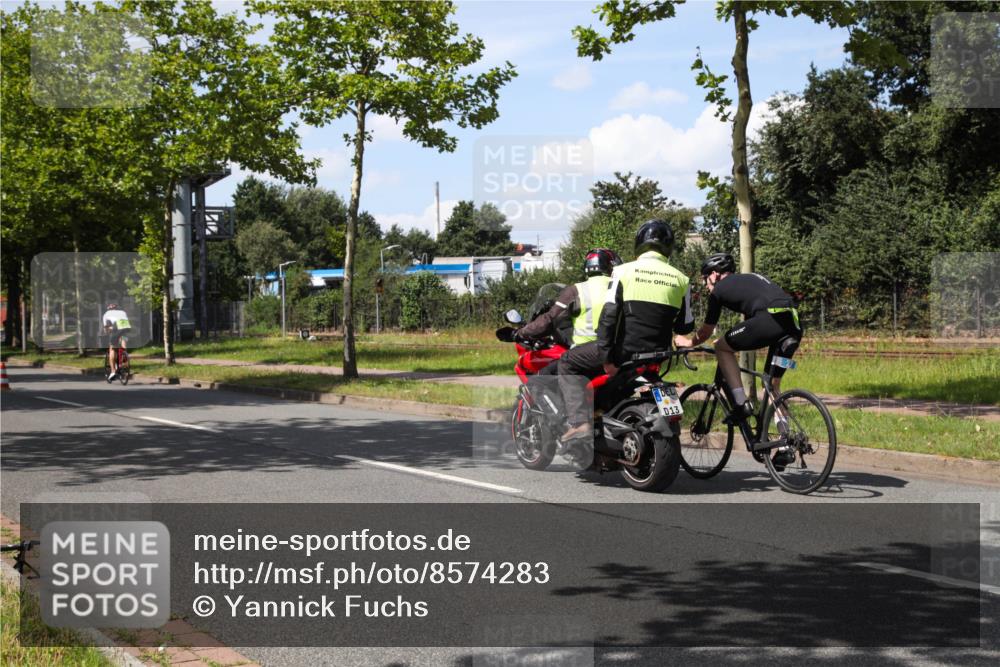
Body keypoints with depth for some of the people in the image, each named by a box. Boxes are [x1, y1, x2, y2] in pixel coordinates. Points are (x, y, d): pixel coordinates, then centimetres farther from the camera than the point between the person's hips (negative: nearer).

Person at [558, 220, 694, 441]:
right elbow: (686, 326, 9)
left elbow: (608, 315, -12)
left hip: (624, 349, -4)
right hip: (658, 355, 4)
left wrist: (606, 358, -10)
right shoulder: (681, 280, 4)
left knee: (567, 363, 11)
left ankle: (579, 422, -5)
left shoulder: (624, 271, -4)